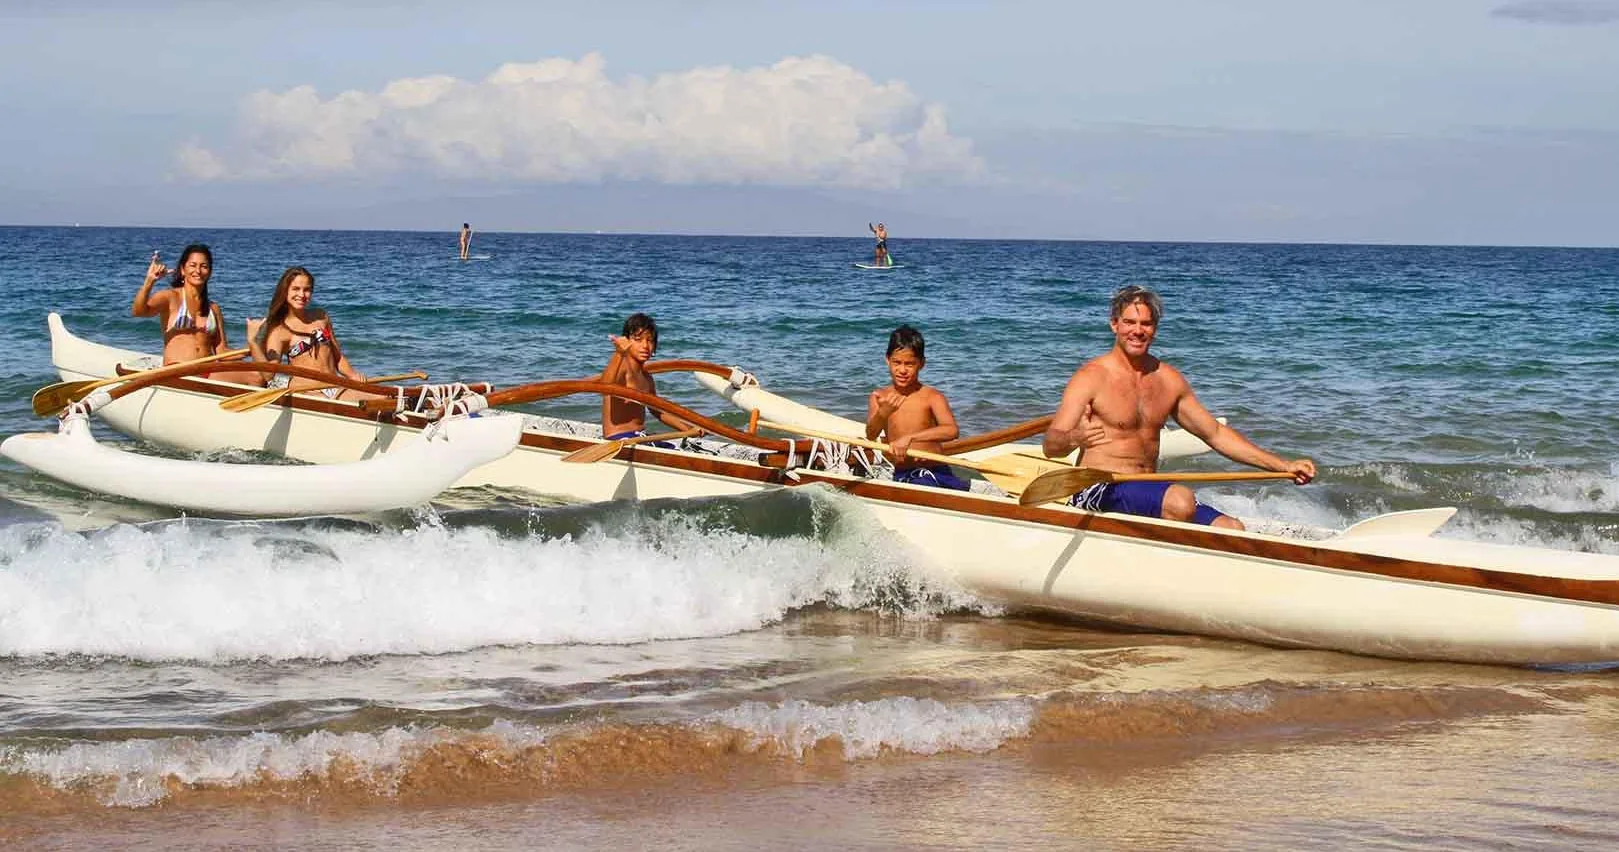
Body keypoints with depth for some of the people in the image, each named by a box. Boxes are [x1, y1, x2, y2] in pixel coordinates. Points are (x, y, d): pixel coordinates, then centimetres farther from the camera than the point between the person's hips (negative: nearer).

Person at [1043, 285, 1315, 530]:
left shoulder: (1169, 380, 12)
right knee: (1180, 500, -33)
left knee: (1233, 531, -14)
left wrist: (1283, 466, 16)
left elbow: (1215, 433, 21)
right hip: (1099, 490, -7)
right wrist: (1073, 439, -41)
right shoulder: (1092, 377, -7)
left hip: (1147, 493, 7)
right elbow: (1051, 446, -16)